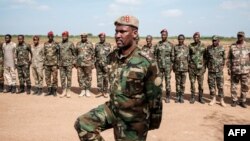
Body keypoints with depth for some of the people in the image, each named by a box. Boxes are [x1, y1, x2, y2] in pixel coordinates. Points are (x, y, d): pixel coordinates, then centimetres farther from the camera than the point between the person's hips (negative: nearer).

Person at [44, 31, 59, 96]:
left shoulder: (56, 44, -2)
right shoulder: (45, 44, 10)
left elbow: (58, 54, -1)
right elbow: (44, 54, 14)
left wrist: (58, 63, -6)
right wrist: (43, 63, 10)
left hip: (54, 63, -4)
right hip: (47, 64, 4)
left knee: (54, 77, -2)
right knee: (47, 77, 6)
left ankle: (54, 91, 7)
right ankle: (49, 90, 16)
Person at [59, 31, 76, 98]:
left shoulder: (71, 44, -2)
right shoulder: (59, 44, 10)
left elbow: (74, 54, 0)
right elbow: (58, 54, 15)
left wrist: (73, 63, -6)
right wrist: (58, 63, 9)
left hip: (69, 63, -4)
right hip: (61, 64, 4)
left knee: (69, 78, 1)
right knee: (62, 78, 5)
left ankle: (68, 92, 8)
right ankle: (64, 92, 13)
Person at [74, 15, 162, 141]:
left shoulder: (145, 63, -23)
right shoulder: (112, 57, -3)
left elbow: (154, 96, -14)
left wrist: (154, 122, -5)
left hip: (133, 119, -5)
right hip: (113, 108, 6)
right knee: (82, 124, -7)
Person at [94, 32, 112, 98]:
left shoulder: (108, 45, 3)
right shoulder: (97, 45, 10)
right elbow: (95, 54, 15)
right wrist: (94, 62, 9)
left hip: (106, 63, -3)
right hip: (98, 63, 3)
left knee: (106, 78, 1)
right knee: (99, 78, 3)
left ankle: (105, 92, 9)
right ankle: (101, 92, 10)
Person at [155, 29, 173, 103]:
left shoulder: (170, 45, 3)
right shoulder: (157, 44, 6)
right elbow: (155, 55, 7)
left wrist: (172, 65, -2)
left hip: (167, 66, -1)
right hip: (159, 65, 1)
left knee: (167, 82, 2)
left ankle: (168, 97, 12)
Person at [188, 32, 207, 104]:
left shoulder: (203, 46, 4)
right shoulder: (190, 46, 2)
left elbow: (205, 57, 7)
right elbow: (187, 56, 5)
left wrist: (205, 67, 3)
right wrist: (187, 66, 1)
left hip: (200, 67, 0)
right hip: (192, 67, 0)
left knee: (201, 83, 5)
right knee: (192, 83, 4)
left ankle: (201, 98, 16)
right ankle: (192, 98, 12)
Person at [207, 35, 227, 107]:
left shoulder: (222, 48, 0)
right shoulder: (208, 48, 3)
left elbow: (224, 58, 9)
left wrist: (222, 66, 4)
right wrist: (208, 66, 5)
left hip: (219, 70, -1)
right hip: (211, 70, 1)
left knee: (220, 85, 0)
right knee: (211, 85, 6)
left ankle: (222, 100, 9)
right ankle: (213, 99, 17)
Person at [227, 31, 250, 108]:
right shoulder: (232, 46, 3)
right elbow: (229, 58, 5)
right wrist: (229, 68, -1)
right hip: (234, 70, 0)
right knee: (233, 86, 5)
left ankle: (242, 101, 18)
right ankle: (234, 100, 18)